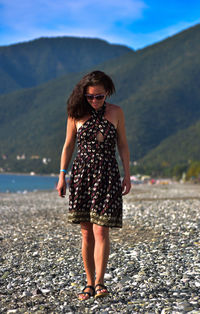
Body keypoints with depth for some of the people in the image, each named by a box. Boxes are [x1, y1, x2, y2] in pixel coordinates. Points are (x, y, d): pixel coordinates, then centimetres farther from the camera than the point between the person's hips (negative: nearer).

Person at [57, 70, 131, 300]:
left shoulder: (116, 112, 2)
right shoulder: (77, 113, 2)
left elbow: (123, 145, 8)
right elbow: (68, 145, 7)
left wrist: (127, 175, 4)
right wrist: (62, 176, 2)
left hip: (107, 175, -1)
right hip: (82, 173, 1)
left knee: (101, 230, -10)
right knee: (86, 233, 4)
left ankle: (99, 283, -9)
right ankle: (89, 283, 13)